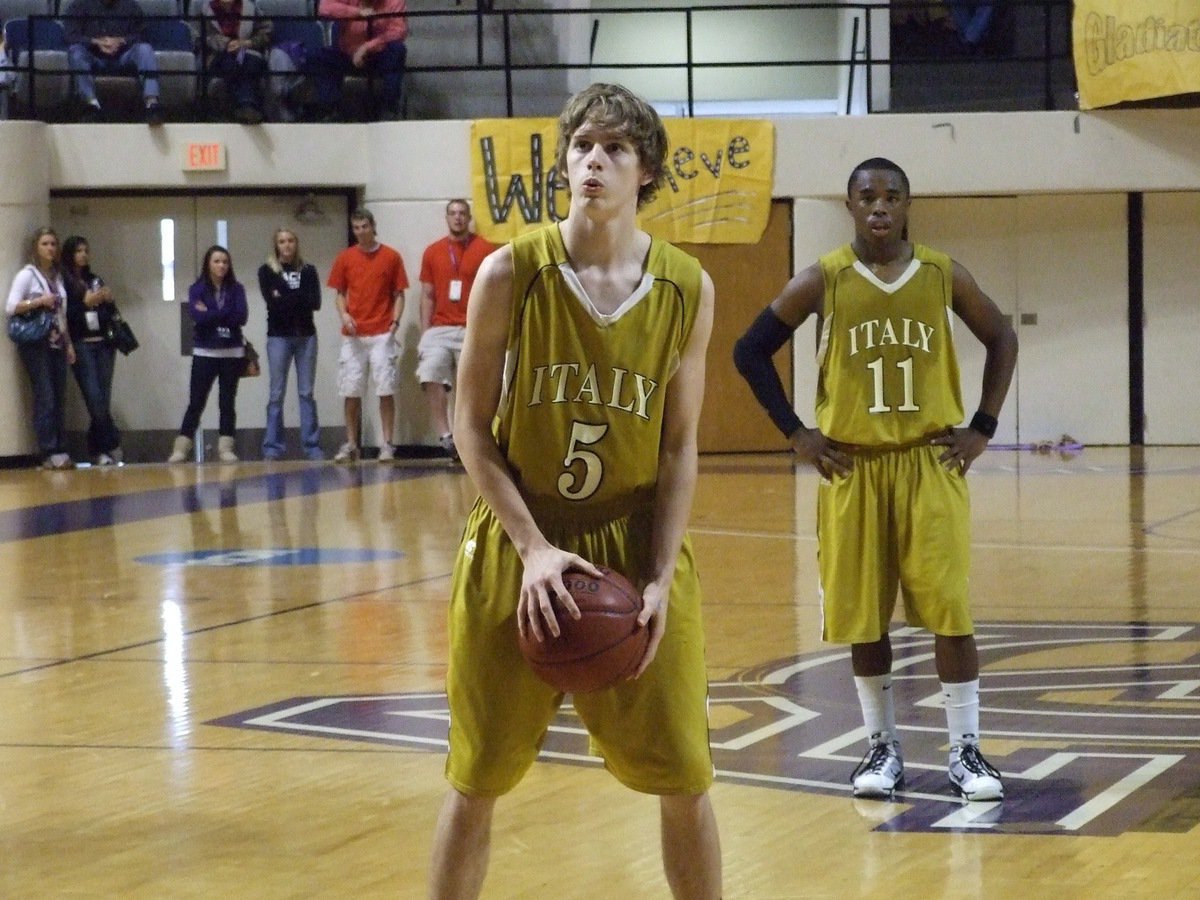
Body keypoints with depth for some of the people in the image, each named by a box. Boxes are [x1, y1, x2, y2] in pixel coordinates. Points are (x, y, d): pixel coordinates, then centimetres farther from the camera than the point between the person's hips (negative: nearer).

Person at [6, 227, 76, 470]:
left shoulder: (57, 277, 16)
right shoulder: (27, 275, -3)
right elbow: (11, 307, -11)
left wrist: (69, 343, 14)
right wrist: (39, 301, -19)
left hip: (57, 344, 6)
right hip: (36, 343, -6)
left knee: (59, 399, 3)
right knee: (45, 397, -11)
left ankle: (60, 452, 5)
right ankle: (50, 453, -12)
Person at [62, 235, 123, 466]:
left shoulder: (96, 280, 17)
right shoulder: (63, 282, 0)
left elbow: (110, 315, 17)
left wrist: (109, 300, -3)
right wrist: (85, 303, -17)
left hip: (104, 345, 5)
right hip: (81, 346, -5)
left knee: (102, 401, 1)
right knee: (96, 400, -10)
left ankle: (98, 451, 8)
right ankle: (113, 445, 0)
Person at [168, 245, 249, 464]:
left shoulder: (236, 289, 5)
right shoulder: (197, 289, 2)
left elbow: (241, 316, -8)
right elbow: (197, 316, -14)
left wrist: (210, 314, -9)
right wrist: (226, 314, -10)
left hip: (232, 353, 1)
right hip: (205, 353, -1)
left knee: (227, 402, 4)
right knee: (196, 402, -3)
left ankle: (226, 447, 6)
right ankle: (181, 448, -1)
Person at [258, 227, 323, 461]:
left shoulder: (308, 271, 8)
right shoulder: (266, 271, 4)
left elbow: (315, 302, -4)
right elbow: (272, 303, -10)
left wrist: (286, 297, -9)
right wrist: (299, 298, -9)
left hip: (306, 336, 1)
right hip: (278, 337, -1)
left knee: (306, 393, 2)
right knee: (277, 393, -1)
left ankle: (312, 446, 2)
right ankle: (272, 447, 1)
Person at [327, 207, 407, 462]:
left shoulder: (391, 257, 2)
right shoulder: (345, 258, 7)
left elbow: (399, 294, 5)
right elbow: (340, 293, 12)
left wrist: (395, 321, -9)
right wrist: (344, 314, -7)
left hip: (382, 335, -2)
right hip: (353, 335, 2)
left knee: (385, 390, -5)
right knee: (350, 392, 3)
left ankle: (387, 444, -1)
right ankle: (351, 445, 12)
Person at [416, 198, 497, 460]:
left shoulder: (486, 250, 2)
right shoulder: (433, 252, 10)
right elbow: (427, 296, 11)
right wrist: (424, 334, 4)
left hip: (472, 331, -2)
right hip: (439, 330, 2)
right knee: (430, 377, -19)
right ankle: (445, 436, -17)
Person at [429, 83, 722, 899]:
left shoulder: (687, 289, -4)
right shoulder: (512, 273, -9)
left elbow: (680, 447, -1)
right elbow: (472, 426, -6)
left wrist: (660, 578, -11)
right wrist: (534, 549, -16)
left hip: (638, 549, 1)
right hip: (519, 546, -1)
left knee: (685, 782, 4)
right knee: (477, 782, 7)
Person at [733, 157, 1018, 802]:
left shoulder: (943, 276, 0)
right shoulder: (823, 281, -4)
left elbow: (1001, 340, 12)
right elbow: (751, 351, 2)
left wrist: (982, 428, 5)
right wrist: (796, 434, -2)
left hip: (931, 463, 0)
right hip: (853, 467, 0)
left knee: (949, 608, -5)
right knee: (863, 616, 5)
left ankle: (965, 750, 3)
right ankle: (883, 748, 18)